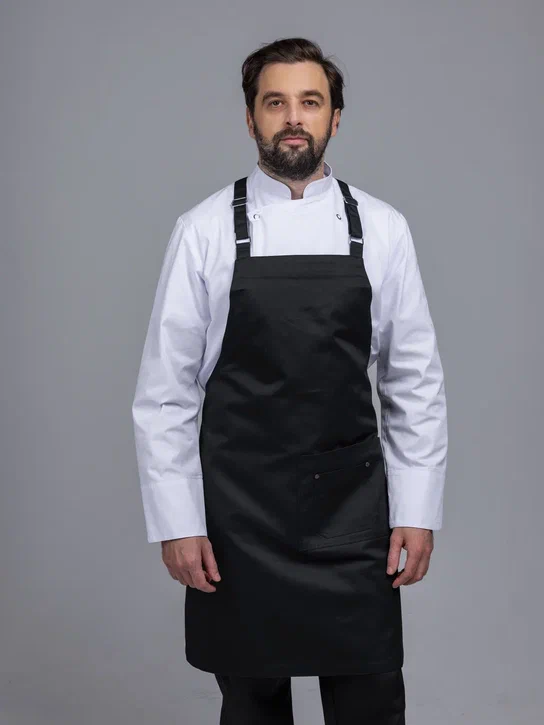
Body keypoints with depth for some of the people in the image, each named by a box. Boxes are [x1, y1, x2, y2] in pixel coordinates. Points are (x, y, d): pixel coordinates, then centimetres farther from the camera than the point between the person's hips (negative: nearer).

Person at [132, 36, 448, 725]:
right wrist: (175, 523, -6)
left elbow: (416, 383, 4)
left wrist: (417, 510, -1)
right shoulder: (204, 230, -3)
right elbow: (164, 391, -2)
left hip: (354, 511, 1)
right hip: (237, 513, -1)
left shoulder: (382, 228, 1)